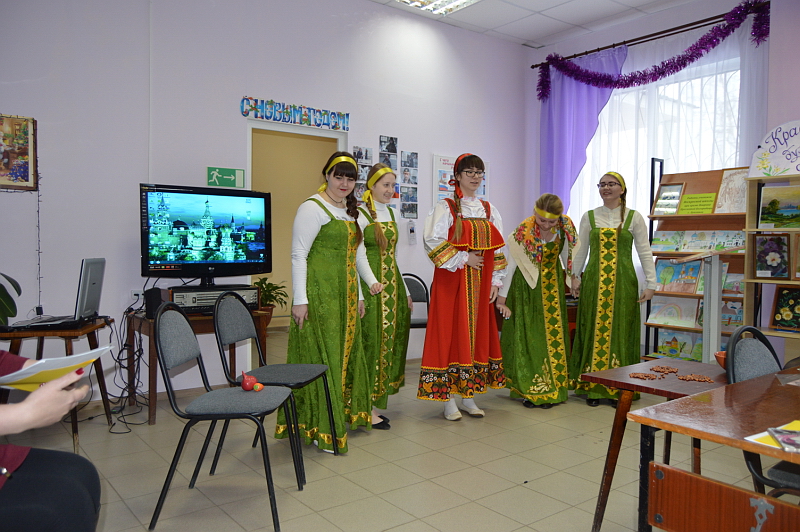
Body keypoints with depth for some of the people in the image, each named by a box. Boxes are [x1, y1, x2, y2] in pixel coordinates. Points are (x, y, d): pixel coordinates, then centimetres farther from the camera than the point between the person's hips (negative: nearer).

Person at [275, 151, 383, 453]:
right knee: (320, 355, -3)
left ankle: (343, 414, 32)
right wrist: (299, 300, -18)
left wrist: (365, 287, 17)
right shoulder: (313, 208, -9)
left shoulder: (350, 211, 17)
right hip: (319, 292, -8)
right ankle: (320, 428, 8)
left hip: (345, 293, 9)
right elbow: (298, 255, -14)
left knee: (346, 352, 15)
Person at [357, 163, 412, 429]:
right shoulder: (360, 215, -8)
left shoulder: (390, 213, 15)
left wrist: (405, 290, 18)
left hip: (392, 282, 8)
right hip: (371, 285, -8)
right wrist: (359, 295, -19)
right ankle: (368, 407, 5)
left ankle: (379, 402, 19)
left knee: (390, 338, 9)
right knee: (371, 340, -4)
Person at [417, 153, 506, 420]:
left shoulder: (489, 210, 13)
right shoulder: (445, 208, -3)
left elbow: (497, 249, 14)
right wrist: (463, 259, -15)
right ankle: (448, 400, 5)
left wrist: (496, 281, 7)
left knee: (477, 335, 8)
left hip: (480, 283, 6)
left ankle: (468, 396, 19)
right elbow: (433, 243, -14)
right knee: (450, 334, -4)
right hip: (451, 281, -5)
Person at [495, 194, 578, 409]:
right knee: (528, 334, -1)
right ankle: (529, 390, 9)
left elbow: (566, 255, 6)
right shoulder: (523, 232, -22)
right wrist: (502, 296, -15)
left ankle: (551, 388, 15)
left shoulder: (565, 227, -10)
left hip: (552, 286, 4)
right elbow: (511, 264, -17)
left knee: (553, 333, 5)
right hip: (527, 287, -4)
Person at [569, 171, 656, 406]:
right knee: (594, 331, 4)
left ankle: (618, 389, 12)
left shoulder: (634, 217, 4)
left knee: (620, 332, 2)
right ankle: (592, 387, 13)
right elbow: (581, 250, 10)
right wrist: (574, 277, 2)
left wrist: (650, 283, -4)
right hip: (594, 281, 1)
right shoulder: (589, 217, 8)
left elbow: (645, 252, 2)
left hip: (623, 282, -1)